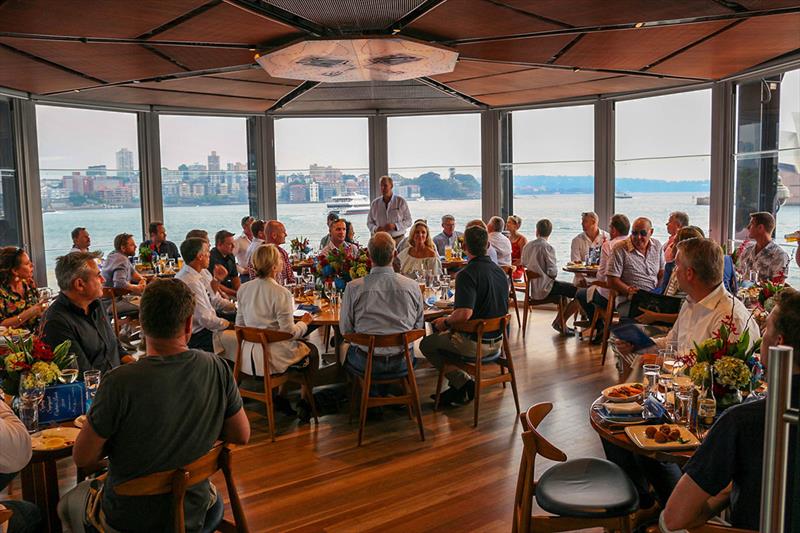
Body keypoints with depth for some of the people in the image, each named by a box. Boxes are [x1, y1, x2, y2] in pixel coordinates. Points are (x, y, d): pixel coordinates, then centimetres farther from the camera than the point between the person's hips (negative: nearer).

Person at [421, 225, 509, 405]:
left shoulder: (467, 274, -22)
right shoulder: (500, 272, 5)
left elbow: (464, 314, -33)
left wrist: (445, 321, -11)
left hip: (474, 343, -8)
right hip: (497, 341, 8)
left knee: (427, 344, 12)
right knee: (442, 337, 29)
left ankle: (463, 383, 8)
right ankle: (459, 388, 23)